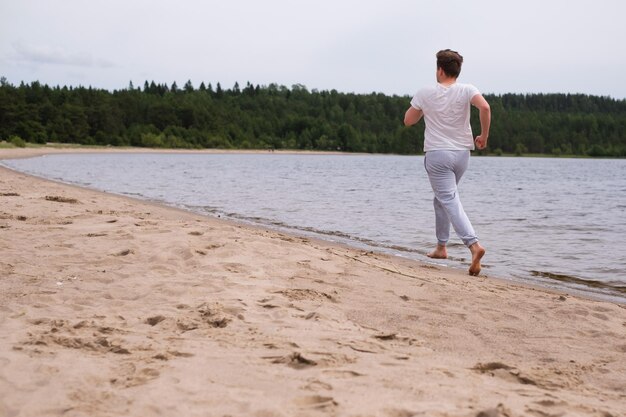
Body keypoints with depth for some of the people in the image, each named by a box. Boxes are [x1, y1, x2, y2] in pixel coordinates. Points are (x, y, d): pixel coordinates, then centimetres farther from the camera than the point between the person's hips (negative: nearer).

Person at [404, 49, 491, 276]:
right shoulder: (466, 90, -2)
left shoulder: (425, 93, -2)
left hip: (436, 154, -3)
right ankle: (441, 247, 26)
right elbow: (485, 107, -21)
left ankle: (474, 244, -30)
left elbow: (408, 121, 6)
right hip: (461, 153, 4)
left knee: (450, 201, -10)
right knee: (441, 198, 22)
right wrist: (484, 136, -9)